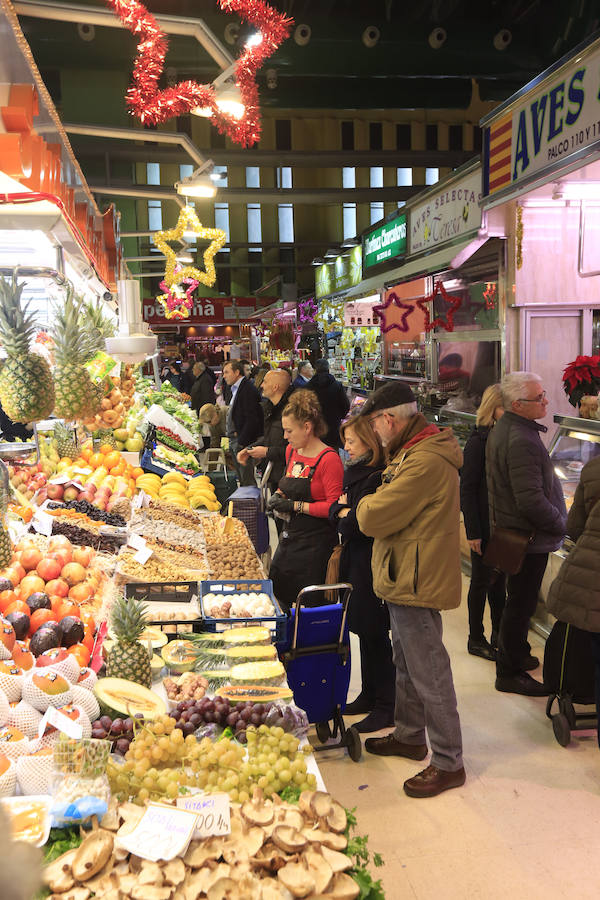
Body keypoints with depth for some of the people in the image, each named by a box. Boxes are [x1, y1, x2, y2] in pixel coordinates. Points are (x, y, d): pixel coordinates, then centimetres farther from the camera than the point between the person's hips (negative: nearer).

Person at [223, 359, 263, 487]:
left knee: (247, 480, -7)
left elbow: (252, 420, -20)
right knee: (242, 479, 15)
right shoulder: (235, 389, 17)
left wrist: (241, 442, -20)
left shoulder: (248, 389, -14)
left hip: (244, 442, -10)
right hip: (235, 441, 10)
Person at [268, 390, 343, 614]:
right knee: (276, 596, 13)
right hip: (290, 537, 8)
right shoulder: (291, 451, 8)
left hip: (316, 542, -8)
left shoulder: (328, 459, -17)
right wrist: (279, 495, 3)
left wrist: (296, 506, -19)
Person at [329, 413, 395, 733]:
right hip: (354, 561, 9)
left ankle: (385, 707, 15)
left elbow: (355, 526, -23)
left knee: (375, 635, 1)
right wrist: (342, 509, -9)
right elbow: (336, 509, 11)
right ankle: (369, 696, 30)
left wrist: (344, 516, -3)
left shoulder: (377, 478, -20)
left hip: (370, 565, -9)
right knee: (364, 632, 17)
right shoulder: (355, 472, 10)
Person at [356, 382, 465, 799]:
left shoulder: (425, 462, -25)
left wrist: (365, 503, -5)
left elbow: (374, 517, -25)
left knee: (429, 674, 1)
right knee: (407, 663, 23)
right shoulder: (416, 451, 11)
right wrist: (375, 503, -2)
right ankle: (409, 735, 40)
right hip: (408, 578, 11)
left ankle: (448, 763, 15)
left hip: (417, 583, -11)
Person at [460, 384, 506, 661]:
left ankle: (498, 635, 29)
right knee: (482, 580, 6)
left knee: (499, 578, 15)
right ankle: (476, 639, 21)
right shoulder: (479, 440, -14)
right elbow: (467, 489, -14)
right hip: (484, 525, -6)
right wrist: (472, 532, -15)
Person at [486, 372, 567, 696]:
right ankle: (510, 673, 17)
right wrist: (561, 525, -16)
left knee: (519, 599, 24)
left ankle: (516, 654, 41)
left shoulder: (502, 430, 7)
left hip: (511, 530, 10)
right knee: (521, 603, 3)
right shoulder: (522, 441, -27)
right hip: (529, 536, -10)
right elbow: (531, 501, -31)